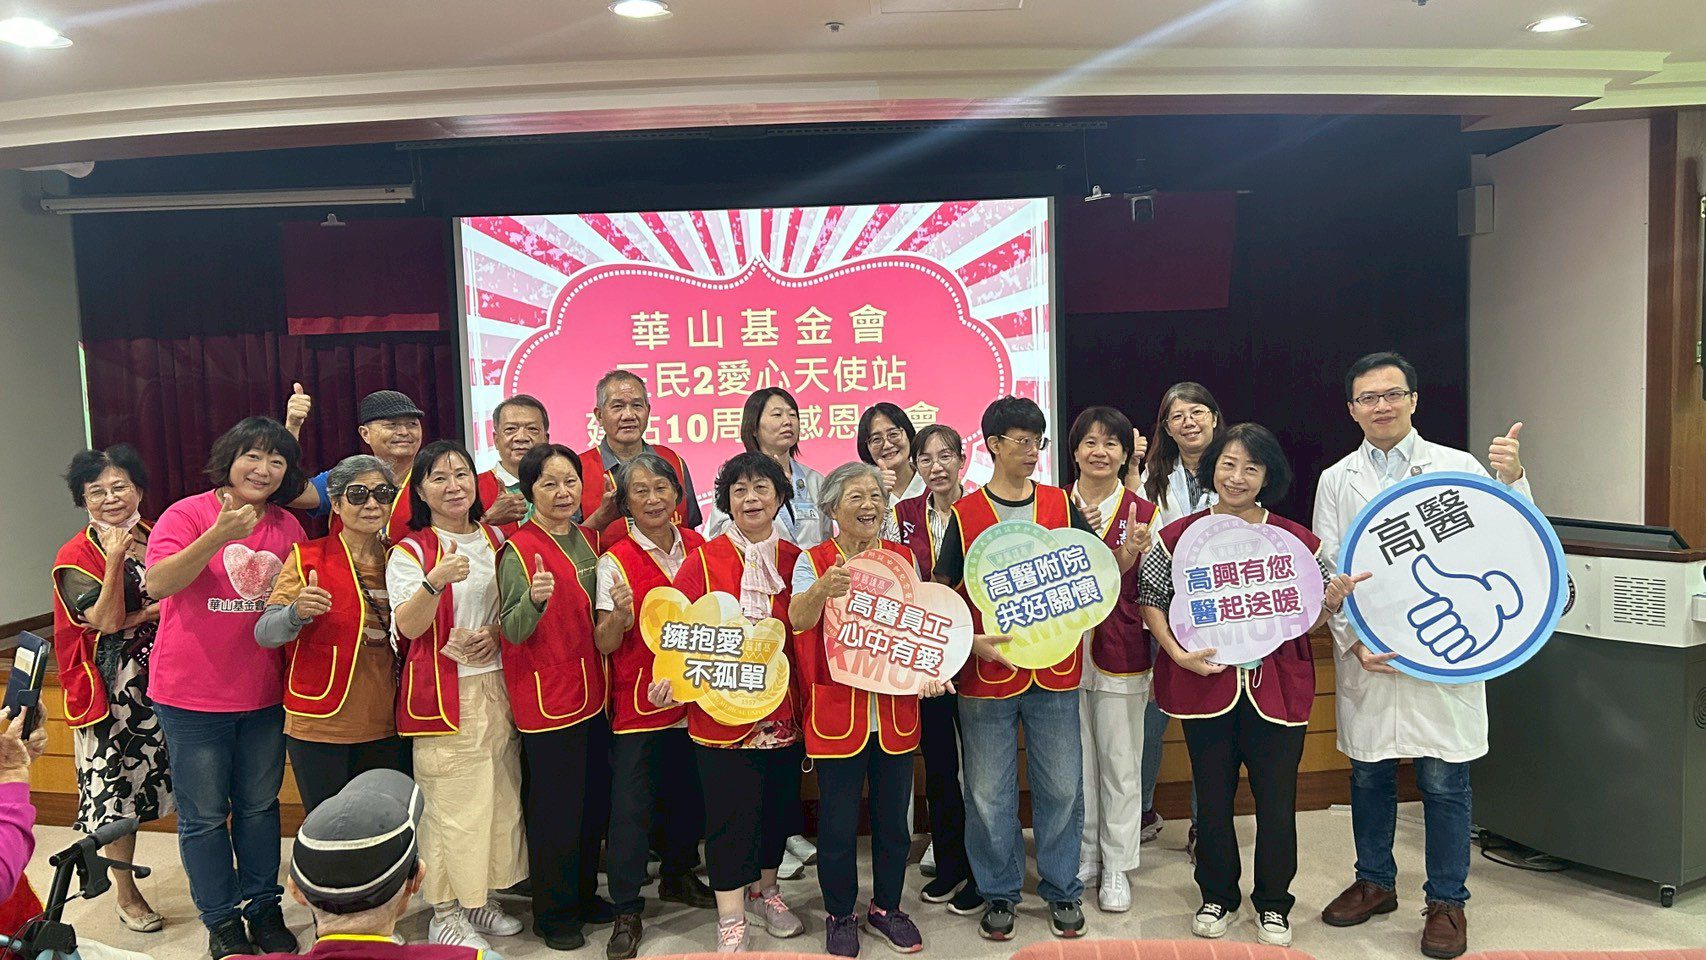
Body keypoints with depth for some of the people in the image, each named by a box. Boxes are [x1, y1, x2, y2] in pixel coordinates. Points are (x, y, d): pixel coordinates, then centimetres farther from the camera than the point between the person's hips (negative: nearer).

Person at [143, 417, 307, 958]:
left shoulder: (288, 527, 3)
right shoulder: (187, 514, -10)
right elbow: (157, 584, -26)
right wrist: (220, 535, -36)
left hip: (263, 693, 4)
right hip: (192, 695, -3)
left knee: (259, 807, 15)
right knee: (205, 815, 8)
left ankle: (264, 909, 31)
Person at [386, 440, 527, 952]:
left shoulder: (494, 539, 11)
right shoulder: (410, 551, -3)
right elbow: (407, 627, -14)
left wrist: (496, 633, -2)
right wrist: (435, 581, -31)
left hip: (495, 684, 5)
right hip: (443, 692, -5)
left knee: (499, 796, 8)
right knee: (450, 804, -3)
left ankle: (479, 895, 25)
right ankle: (445, 911, 13)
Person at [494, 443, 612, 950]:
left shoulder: (587, 541, 9)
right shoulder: (518, 550, -12)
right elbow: (513, 631, -17)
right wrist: (534, 600, -34)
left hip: (593, 692, 7)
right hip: (546, 697, -7)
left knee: (594, 800, 15)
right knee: (555, 809, 0)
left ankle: (584, 894, 32)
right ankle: (553, 913, 18)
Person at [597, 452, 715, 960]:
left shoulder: (697, 546, 2)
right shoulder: (616, 561, -10)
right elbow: (604, 645, -13)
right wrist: (619, 616, -33)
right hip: (638, 700, -4)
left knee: (688, 792, 16)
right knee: (631, 804, -1)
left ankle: (677, 875, 39)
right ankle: (626, 910, 13)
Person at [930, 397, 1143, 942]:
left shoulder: (1061, 505, 4)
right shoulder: (965, 514, -3)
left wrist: (1127, 552, -18)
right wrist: (971, 641, -16)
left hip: (1054, 671, 2)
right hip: (987, 673, -2)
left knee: (1062, 787, 11)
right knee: (989, 793, 8)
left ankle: (1062, 889, 30)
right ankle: (998, 892, 27)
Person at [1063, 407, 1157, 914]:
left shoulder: (1143, 512, 1)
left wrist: (1136, 553, -19)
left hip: (1120, 653, -1)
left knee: (1121, 763, 7)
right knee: (1075, 760, 10)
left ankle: (1116, 865, 22)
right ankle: (1084, 853, 28)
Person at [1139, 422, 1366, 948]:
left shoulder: (1297, 540, 0)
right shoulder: (1178, 536, -2)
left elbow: (1310, 619, 7)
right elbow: (1151, 600, 1)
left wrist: (1332, 602, -14)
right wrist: (1179, 653, -11)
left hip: (1276, 686, 0)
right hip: (1205, 683, 0)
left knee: (1277, 802, 9)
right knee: (1212, 799, 14)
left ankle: (1273, 903, 31)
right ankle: (1217, 896, 34)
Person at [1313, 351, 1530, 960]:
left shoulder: (1457, 467, 1)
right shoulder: (1336, 481, 6)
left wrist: (1513, 477, -20)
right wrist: (1352, 641, -8)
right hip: (1365, 656, 2)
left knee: (1443, 782, 5)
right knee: (1368, 775, 13)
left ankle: (1447, 901, 22)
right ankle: (1375, 882, 32)